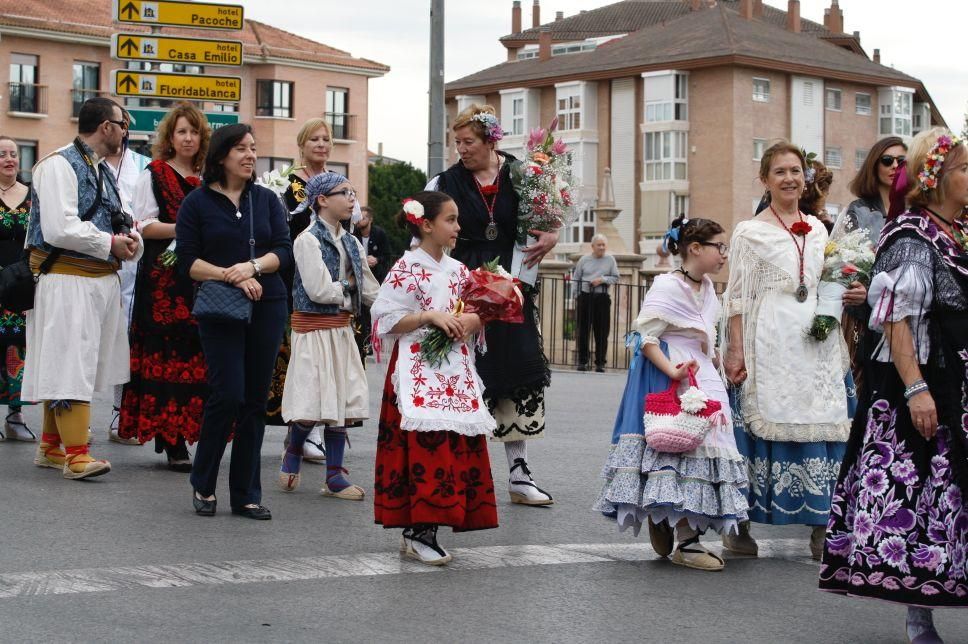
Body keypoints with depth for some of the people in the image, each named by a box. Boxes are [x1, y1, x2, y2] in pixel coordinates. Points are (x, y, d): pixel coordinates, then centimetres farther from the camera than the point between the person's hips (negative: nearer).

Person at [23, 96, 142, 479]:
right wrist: (111, 244, -14)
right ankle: (76, 454, -10)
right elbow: (60, 229, -22)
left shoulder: (103, 171, 17)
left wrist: (130, 242, 1)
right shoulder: (58, 166, -12)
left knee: (62, 365, 14)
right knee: (69, 364, -10)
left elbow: (114, 223, 24)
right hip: (66, 282, -9)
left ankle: (51, 447, 22)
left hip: (100, 281, 9)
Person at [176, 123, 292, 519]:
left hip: (267, 308, 3)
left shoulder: (267, 200, 10)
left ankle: (246, 494, 10)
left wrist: (253, 267, -17)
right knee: (228, 394, -12)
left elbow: (284, 251, 2)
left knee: (255, 400, 3)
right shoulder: (197, 203, 1)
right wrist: (232, 277, -16)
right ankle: (202, 483, 8)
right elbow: (188, 262, -5)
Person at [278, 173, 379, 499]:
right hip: (314, 329, -7)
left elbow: (371, 292, 11)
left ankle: (335, 476, 11)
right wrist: (348, 283, -4)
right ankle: (293, 452, 21)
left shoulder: (351, 243, 10)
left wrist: (338, 288, -4)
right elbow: (319, 290, -17)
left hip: (341, 330, 7)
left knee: (341, 400, 6)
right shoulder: (308, 240, -11)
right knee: (313, 402, -7)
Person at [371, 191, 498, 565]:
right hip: (419, 370, -7)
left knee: (457, 447, 3)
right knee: (426, 446, -14)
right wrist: (429, 316, -18)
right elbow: (386, 320, -10)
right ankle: (418, 529, -10)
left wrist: (473, 320, -3)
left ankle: (419, 531, 9)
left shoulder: (458, 271, 13)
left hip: (457, 371, 7)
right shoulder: (407, 269, -5)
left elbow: (476, 315, 20)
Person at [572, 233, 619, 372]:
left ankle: (600, 363, 5)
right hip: (585, 297, 0)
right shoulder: (584, 260, 7)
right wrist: (577, 293, -1)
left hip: (602, 298, 0)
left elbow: (615, 278, 6)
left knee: (602, 332, -1)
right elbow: (575, 279, 10)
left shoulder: (610, 260, 6)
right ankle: (582, 361, 9)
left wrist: (602, 279, -10)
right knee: (583, 330, 2)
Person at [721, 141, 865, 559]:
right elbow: (738, 296, -4)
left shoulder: (818, 230, 16)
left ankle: (821, 531, 6)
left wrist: (849, 297, 4)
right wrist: (736, 352, -12)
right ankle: (740, 527, 4)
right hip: (770, 345, -5)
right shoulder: (750, 232, 1)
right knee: (762, 425, -5)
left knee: (822, 427, 1)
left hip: (815, 341, 5)